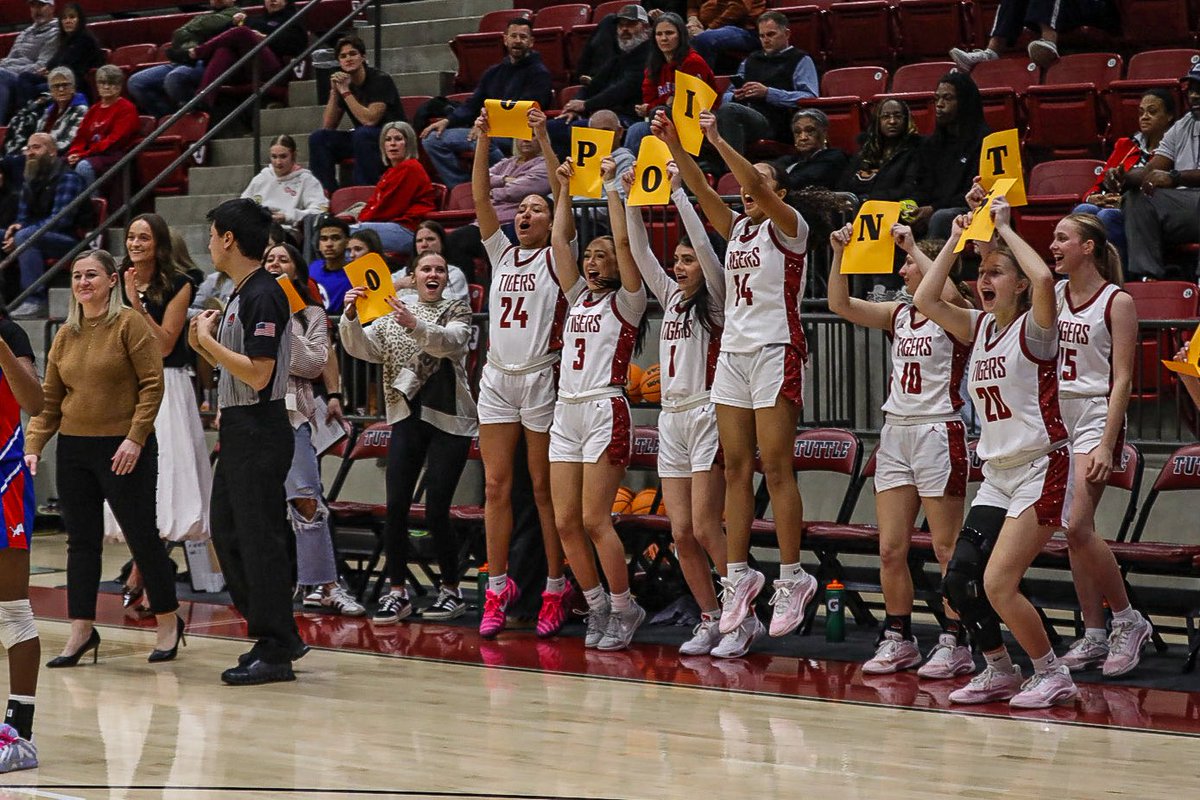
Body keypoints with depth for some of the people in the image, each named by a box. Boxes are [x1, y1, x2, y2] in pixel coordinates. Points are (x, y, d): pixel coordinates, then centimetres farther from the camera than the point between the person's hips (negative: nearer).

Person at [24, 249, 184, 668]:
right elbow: (50, 398, 11)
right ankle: (82, 630, 12)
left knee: (141, 535, 1)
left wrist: (135, 438, -17)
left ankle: (168, 621, 16)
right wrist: (33, 446, 1)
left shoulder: (130, 324, -7)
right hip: (73, 449, 6)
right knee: (81, 540, 7)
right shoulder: (66, 335, 10)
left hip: (123, 450, -6)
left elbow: (152, 384, -10)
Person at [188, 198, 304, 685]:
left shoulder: (263, 296, -15)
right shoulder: (240, 295, 16)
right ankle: (278, 636, 20)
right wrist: (203, 344, 10)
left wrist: (209, 341, -14)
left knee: (260, 538, -7)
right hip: (238, 431, 11)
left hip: (259, 432, -11)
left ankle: (275, 653, -2)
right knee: (226, 532, 14)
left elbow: (258, 373, -22)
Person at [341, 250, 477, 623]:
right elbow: (362, 348, 2)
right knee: (396, 506, -3)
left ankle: (451, 591, 9)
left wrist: (414, 325, -34)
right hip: (408, 418, 3)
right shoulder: (393, 315, 14)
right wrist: (351, 316, -16)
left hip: (448, 419, -3)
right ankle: (397, 594, 5)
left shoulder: (458, 311, 4)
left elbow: (449, 342, -17)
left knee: (436, 510, -7)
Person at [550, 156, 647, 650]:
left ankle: (624, 609, 0)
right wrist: (565, 187, 17)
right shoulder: (578, 298, 18)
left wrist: (611, 185, -4)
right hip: (566, 411, 7)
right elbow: (559, 242, 17)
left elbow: (624, 241, -9)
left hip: (605, 411, -7)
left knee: (594, 520, -11)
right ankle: (598, 606, 14)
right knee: (566, 522, 2)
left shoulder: (626, 301, 2)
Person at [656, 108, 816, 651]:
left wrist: (716, 139, -22)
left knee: (775, 468, -8)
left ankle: (792, 577, -4)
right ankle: (738, 575, 7)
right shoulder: (736, 229, 16)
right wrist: (673, 144, -8)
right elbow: (701, 190, 5)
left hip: (775, 352, -7)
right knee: (736, 468, 4)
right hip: (733, 351, 7)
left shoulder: (788, 228, -2)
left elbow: (757, 184, -18)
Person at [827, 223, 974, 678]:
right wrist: (839, 254, -5)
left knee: (947, 549, -3)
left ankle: (954, 643, 2)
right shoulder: (898, 316, 13)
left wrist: (913, 246, -20)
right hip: (895, 434, 7)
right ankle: (898, 640, 15)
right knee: (890, 550, 6)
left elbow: (945, 293, -29)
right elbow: (841, 305, 6)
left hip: (938, 434, -7)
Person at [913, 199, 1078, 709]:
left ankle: (1052, 676, 0)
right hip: (997, 474, 8)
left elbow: (1043, 278, -29)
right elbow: (926, 300, 3)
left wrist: (1004, 227, -18)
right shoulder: (980, 327, 11)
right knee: (959, 581, 0)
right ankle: (1000, 671, 19)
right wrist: (955, 242, 2)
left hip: (1041, 470, -8)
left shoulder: (1035, 328, -9)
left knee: (998, 582, -16)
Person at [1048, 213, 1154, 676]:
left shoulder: (1117, 302, -8)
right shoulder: (1054, 295, 10)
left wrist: (1107, 443, -17)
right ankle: (1094, 636, 11)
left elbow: (1122, 378, -12)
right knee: (1074, 532, 5)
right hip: (1056, 415, 7)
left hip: (1096, 416, -6)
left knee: (1078, 525, -17)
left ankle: (1129, 621, -3)